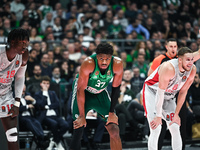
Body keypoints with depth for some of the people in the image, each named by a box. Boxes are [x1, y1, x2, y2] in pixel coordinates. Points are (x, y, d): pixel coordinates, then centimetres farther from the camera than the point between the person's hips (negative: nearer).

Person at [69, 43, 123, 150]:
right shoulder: (89, 64, -33)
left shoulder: (117, 64, -24)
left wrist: (111, 112, -8)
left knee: (114, 131, -6)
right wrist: (81, 116, -25)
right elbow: (80, 89, -27)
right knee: (79, 128, -12)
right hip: (84, 92, -3)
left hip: (101, 92, 3)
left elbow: (116, 88, -10)